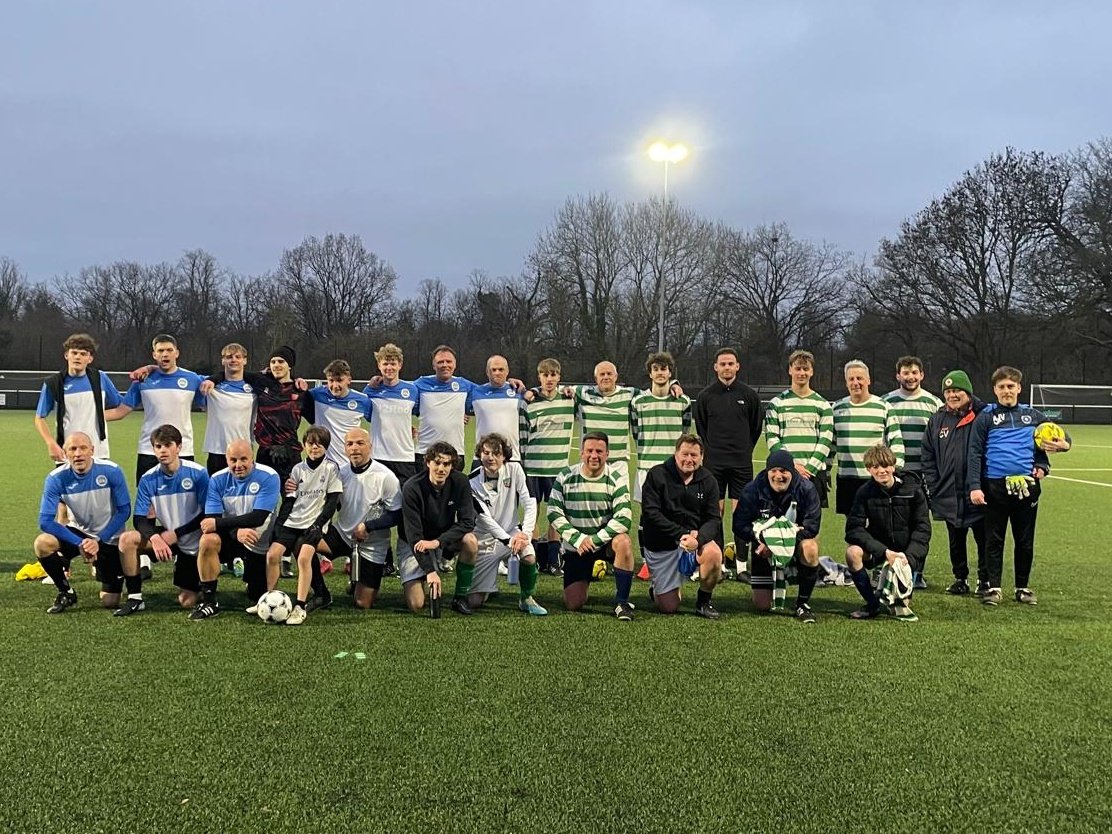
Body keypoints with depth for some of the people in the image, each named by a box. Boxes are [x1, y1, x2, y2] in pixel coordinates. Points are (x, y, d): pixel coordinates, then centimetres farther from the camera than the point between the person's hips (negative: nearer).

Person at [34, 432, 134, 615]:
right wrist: (79, 543, -28)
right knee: (42, 543, -28)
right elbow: (45, 521, -20)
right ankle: (66, 593, -5)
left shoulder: (111, 471, -21)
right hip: (78, 532, 2)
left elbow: (124, 511, -14)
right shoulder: (56, 479, -18)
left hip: (109, 538, -2)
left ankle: (135, 596, 21)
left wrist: (99, 541, -22)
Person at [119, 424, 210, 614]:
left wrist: (176, 533, -20)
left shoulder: (198, 473, -16)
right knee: (127, 539, -25)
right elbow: (140, 519, -10)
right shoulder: (148, 479, -8)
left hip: (194, 542, -3)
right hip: (166, 536, 3)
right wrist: (154, 537, -31)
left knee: (187, 602, -2)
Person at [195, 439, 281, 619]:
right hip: (230, 537, 2)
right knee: (208, 539, -31)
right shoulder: (218, 480, -9)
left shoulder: (269, 477, -18)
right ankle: (208, 601, -17)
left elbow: (258, 517, -26)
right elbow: (211, 518, -16)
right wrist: (237, 532, -35)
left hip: (260, 544, -2)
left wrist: (218, 523, -29)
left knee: (258, 600, 1)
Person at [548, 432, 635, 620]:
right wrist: (578, 539, -17)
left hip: (606, 540, -1)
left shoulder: (616, 478, -11)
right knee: (573, 604, -5)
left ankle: (621, 602, -21)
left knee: (623, 542, -37)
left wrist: (595, 539, -23)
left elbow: (624, 517, -18)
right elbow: (554, 513, -7)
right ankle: (584, 579, 32)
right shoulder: (565, 477, -7)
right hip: (575, 546, 1)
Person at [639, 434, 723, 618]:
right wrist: (682, 534, -24)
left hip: (696, 537, 2)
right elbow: (651, 514, -16)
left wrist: (698, 538, -27)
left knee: (714, 553, -33)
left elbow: (714, 519, -6)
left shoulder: (708, 481, 0)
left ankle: (703, 601, -4)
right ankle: (657, 588, 35)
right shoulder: (656, 475, -8)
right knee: (668, 607, -4)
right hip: (661, 545, -2)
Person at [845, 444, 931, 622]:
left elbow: (923, 528, -9)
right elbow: (854, 529, -16)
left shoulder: (913, 489, -9)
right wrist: (885, 552, -26)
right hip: (879, 550, 1)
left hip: (907, 552, -1)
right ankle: (872, 604, -10)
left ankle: (900, 601, 19)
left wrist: (908, 556, -24)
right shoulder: (864, 493, -9)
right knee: (853, 552, -29)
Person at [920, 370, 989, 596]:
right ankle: (960, 579, 25)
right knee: (956, 540, 13)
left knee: (983, 539, 7)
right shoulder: (937, 420, 7)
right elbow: (927, 456, 10)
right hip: (949, 494, 4)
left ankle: (985, 580, 20)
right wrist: (933, 486, 1)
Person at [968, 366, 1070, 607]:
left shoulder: (1033, 415, 11)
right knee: (993, 539, 4)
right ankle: (993, 587, 13)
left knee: (1025, 540, 10)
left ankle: (1023, 587, 22)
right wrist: (974, 486, -10)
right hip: (995, 486, -2)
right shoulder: (986, 417, 3)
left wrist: (1063, 444, -4)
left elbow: (1060, 436, 22)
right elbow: (975, 453, -2)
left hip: (1026, 485, 3)